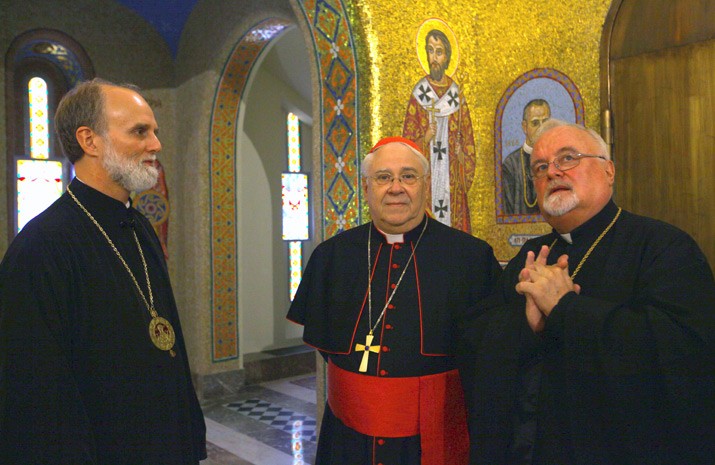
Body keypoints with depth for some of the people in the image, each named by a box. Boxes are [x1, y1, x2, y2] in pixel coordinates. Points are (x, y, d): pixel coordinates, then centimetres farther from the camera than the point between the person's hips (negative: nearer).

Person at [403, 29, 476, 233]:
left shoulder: (457, 94, 7)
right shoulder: (418, 93, 1)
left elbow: (467, 139, 12)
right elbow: (408, 141, 0)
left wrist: (462, 154, -4)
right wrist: (425, 139, -17)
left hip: (452, 179, 2)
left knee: (453, 228, 3)